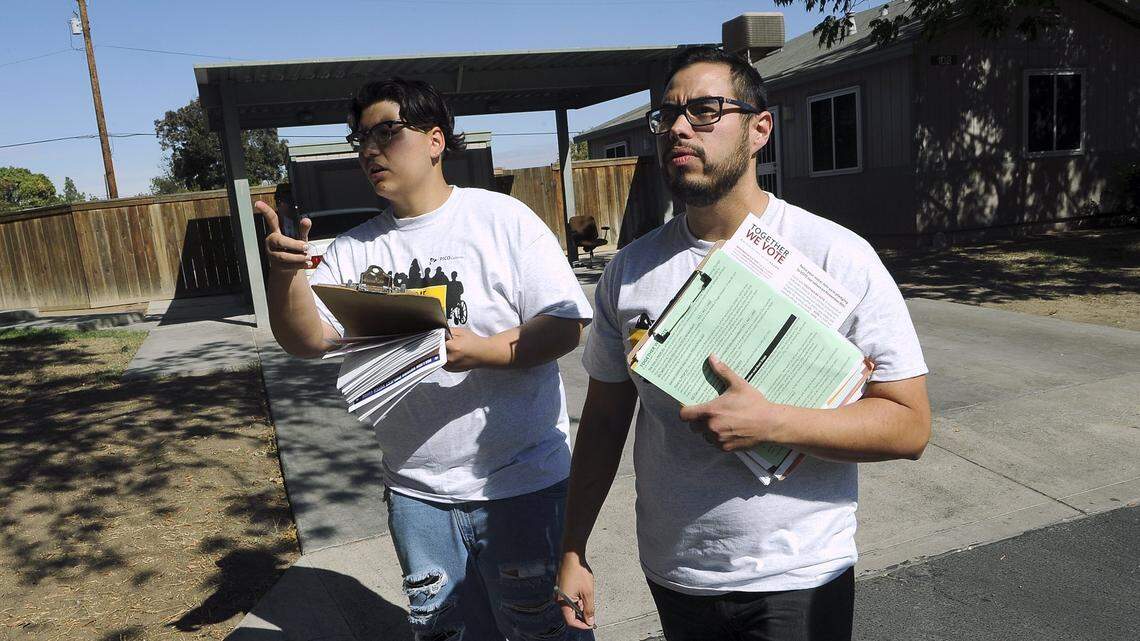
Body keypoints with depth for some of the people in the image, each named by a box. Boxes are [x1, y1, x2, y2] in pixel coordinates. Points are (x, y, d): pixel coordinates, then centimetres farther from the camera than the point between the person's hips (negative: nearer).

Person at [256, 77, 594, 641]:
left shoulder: (502, 218, -7)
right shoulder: (355, 249, 5)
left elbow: (566, 325, -12)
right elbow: (307, 340, -3)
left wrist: (479, 351, -26)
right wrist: (286, 272, -21)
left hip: (523, 482, -3)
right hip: (416, 491, 4)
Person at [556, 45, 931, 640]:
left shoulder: (838, 256, -13)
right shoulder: (629, 269, -2)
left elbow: (909, 424, -13)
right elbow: (604, 418, 4)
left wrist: (770, 422, -27)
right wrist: (572, 552, 4)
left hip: (798, 581, -3)